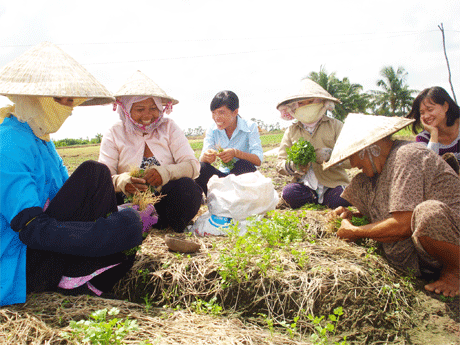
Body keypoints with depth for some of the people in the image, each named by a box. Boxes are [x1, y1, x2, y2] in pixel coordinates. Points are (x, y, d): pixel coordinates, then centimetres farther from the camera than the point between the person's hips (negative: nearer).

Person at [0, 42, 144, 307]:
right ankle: (83, 279, -9)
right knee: (93, 174, -20)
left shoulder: (42, 141, 12)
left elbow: (71, 195, 11)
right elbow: (32, 229, -27)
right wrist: (121, 229, -33)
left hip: (38, 250, 9)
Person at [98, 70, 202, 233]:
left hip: (166, 201, 0)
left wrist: (167, 172, -28)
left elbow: (193, 165, -6)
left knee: (186, 186, -30)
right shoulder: (114, 134, 5)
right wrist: (120, 181, -32)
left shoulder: (169, 127, 7)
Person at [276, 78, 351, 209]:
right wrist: (292, 166, -14)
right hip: (304, 185, 2)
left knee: (342, 197, -35)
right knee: (288, 193, -30)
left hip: (333, 183, -2)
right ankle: (320, 199, -5)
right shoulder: (291, 131, 14)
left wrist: (332, 156, -21)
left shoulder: (335, 125, 9)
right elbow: (280, 165, 10)